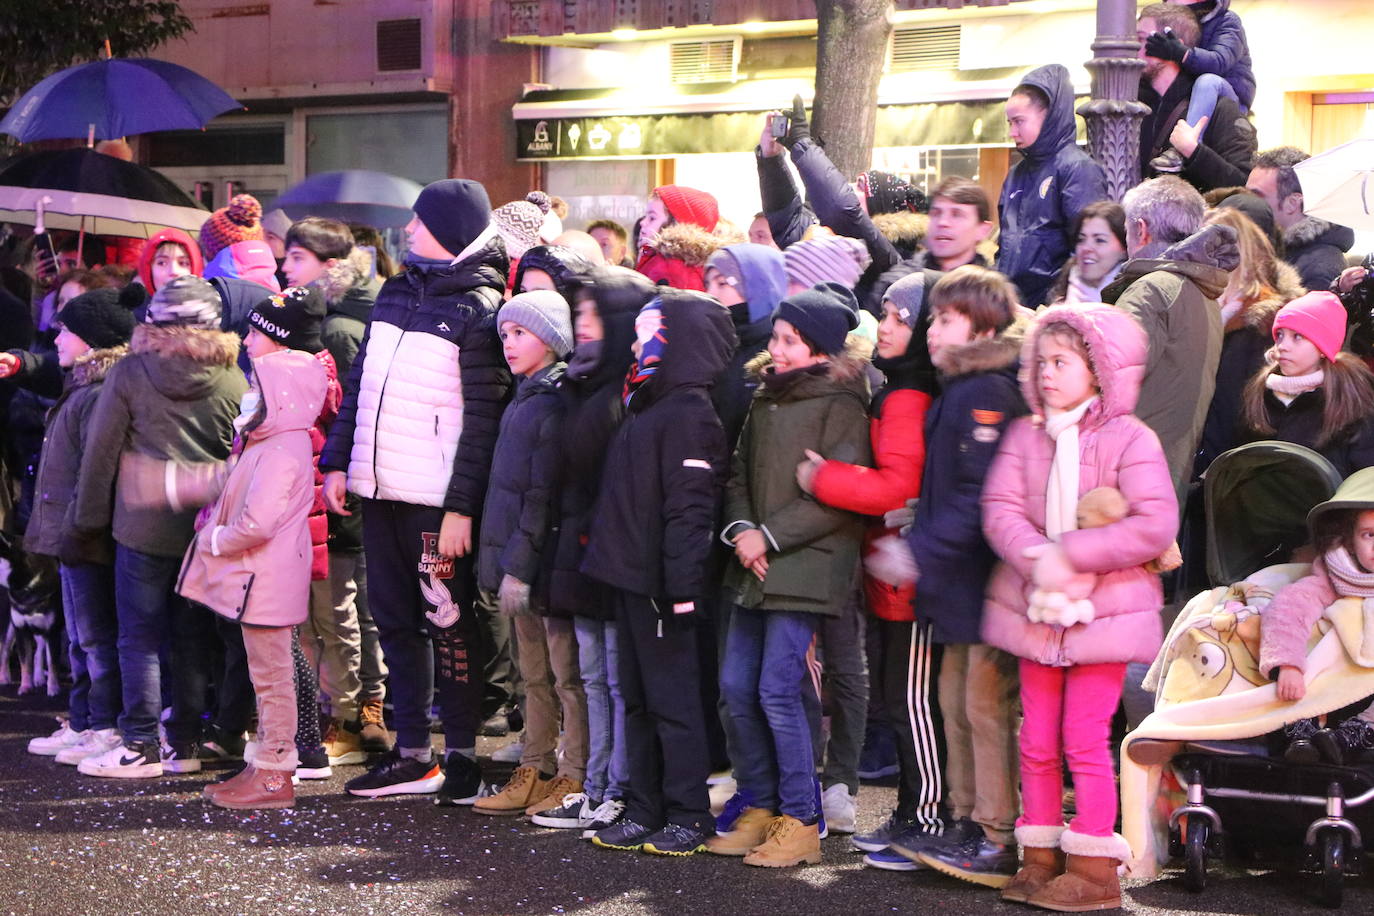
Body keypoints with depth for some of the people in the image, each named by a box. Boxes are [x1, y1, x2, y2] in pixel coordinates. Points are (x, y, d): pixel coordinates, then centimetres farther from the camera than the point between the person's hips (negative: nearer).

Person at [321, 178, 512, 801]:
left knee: (448, 621, 0)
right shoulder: (397, 292, 14)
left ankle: (462, 755, 10)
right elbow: (359, 383, 18)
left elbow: (483, 419, -12)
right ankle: (412, 755, 19)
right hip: (380, 490, 7)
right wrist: (337, 462, 11)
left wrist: (462, 506, -17)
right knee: (395, 620, 11)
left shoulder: (478, 310, -8)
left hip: (437, 498, -7)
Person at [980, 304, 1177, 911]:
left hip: (1104, 608, -5)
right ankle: (1041, 859, 19)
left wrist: (1068, 554, -19)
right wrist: (1035, 561, -23)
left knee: (1085, 738, -3)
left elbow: (1156, 526, -18)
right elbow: (1000, 509, -4)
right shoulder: (1025, 436, 6)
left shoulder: (1129, 439, -8)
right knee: (1037, 739, 9)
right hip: (1036, 608, 5)